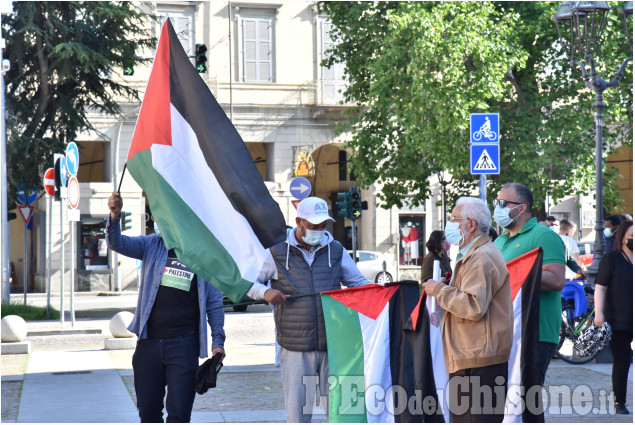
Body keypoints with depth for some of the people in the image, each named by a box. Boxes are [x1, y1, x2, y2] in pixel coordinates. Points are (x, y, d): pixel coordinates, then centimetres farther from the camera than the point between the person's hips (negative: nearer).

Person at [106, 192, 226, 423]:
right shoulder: (153, 245, 6)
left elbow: (214, 302, 6)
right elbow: (117, 243, -7)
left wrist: (218, 340, 0)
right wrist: (114, 216, -26)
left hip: (183, 344, -2)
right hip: (149, 341, 2)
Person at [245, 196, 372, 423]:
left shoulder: (336, 251, 10)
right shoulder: (277, 252, 3)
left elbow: (358, 281, 17)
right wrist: (265, 292, -13)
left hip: (332, 345, 2)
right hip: (295, 349, -2)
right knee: (297, 410, 1)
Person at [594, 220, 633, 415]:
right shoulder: (611, 259, 0)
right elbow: (600, 288, -3)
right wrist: (599, 314, -12)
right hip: (619, 322, -3)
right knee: (621, 362, 3)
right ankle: (619, 402, 13)